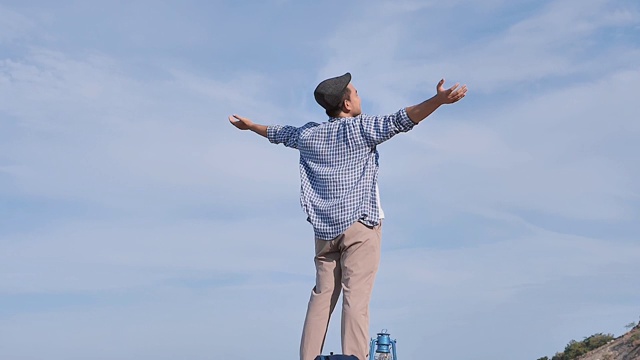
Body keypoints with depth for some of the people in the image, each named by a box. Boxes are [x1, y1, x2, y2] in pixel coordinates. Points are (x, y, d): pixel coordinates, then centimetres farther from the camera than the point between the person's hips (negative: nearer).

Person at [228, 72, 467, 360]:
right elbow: (401, 120, -15)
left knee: (322, 296, 10)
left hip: (325, 227, 5)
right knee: (356, 297, -10)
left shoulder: (309, 134, 13)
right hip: (359, 223, -5)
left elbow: (278, 133, 30)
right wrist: (439, 99, -21)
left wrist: (249, 125, 49)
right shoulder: (361, 127, -3)